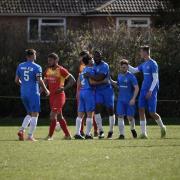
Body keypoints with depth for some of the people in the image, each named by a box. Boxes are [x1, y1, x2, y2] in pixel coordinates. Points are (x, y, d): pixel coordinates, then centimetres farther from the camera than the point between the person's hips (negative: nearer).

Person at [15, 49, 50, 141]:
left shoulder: (20, 66, 7)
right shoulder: (36, 67, -9)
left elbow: (16, 80, 11)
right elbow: (40, 81, -15)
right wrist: (46, 90, -1)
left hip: (23, 93, 6)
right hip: (33, 93, -6)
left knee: (29, 113, 19)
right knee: (35, 114, 1)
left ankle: (22, 130, 0)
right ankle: (30, 136, -5)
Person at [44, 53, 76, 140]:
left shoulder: (61, 70, -12)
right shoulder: (48, 70, 10)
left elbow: (72, 80, -13)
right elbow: (45, 82, 17)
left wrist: (63, 88, -22)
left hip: (59, 95, -8)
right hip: (52, 96, 8)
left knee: (53, 115, -13)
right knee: (59, 116, 12)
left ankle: (50, 136, -10)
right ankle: (67, 135, 21)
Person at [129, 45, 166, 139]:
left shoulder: (153, 64, -11)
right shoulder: (144, 64, 13)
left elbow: (155, 79, -15)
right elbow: (134, 70, 25)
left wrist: (150, 91, -19)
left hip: (151, 91, -7)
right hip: (144, 90, 7)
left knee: (152, 113, -5)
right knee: (141, 110, -3)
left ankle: (162, 127, 21)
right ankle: (143, 133, -3)